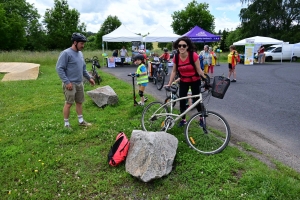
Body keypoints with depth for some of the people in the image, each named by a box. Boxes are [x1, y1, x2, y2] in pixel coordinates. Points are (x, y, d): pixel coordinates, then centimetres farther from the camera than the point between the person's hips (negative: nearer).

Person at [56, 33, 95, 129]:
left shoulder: (80, 53, 12)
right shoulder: (66, 53, -13)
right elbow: (59, 68, -16)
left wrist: (89, 78, 17)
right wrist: (67, 82, -20)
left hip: (80, 83, 8)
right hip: (70, 84, -8)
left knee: (79, 102, 14)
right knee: (68, 103, 0)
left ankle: (81, 121, 26)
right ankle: (66, 124, 12)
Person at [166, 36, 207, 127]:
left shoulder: (193, 55, -23)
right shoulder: (176, 57, -13)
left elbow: (199, 70, -16)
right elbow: (174, 71, -3)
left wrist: (207, 79, -23)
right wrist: (169, 84, -4)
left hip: (195, 81, -3)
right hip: (183, 81, 3)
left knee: (196, 100, 3)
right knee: (182, 100, 1)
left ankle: (201, 118, 25)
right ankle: (183, 119, 18)